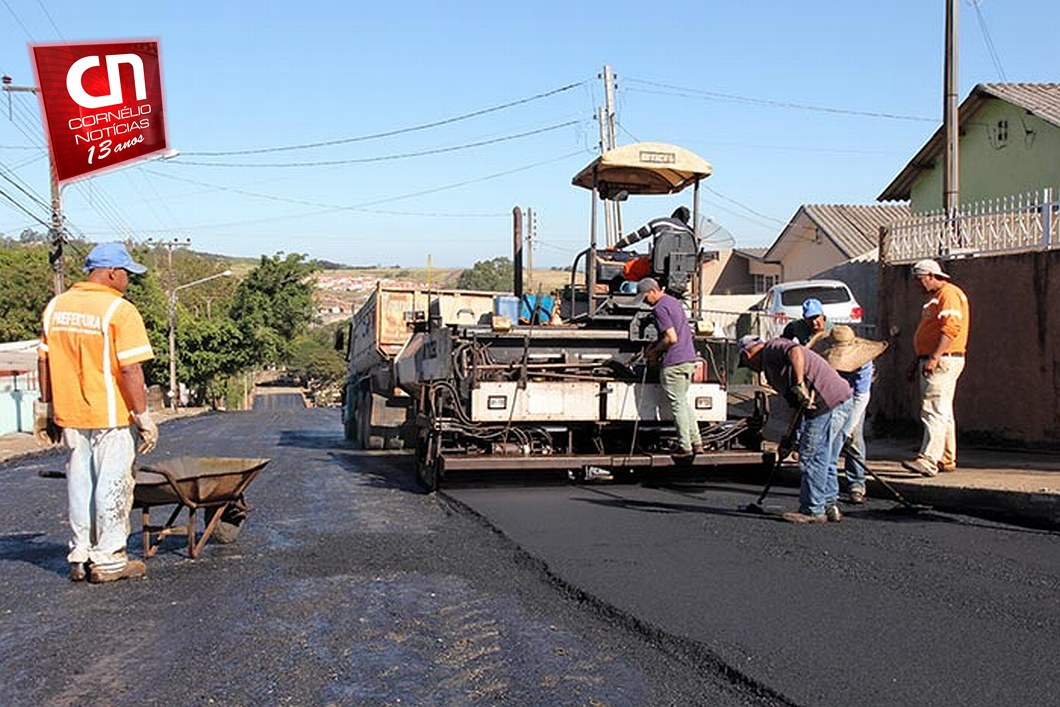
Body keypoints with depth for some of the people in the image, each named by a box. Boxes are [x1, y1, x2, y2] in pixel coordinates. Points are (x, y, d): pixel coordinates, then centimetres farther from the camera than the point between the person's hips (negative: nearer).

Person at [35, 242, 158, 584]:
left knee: (80, 483, 14)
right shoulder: (120, 311, -13)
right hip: (109, 415, -6)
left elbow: (45, 361, 11)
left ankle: (81, 556, 20)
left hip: (69, 415, 6)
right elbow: (130, 369, -17)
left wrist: (46, 409, 17)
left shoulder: (55, 306, 8)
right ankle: (108, 559, 8)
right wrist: (143, 416, -11)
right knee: (112, 484, 2)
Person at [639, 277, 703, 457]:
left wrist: (654, 351, -7)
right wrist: (655, 345, 18)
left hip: (674, 362, -10)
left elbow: (672, 338, -20)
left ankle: (685, 447, 3)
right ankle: (696, 443, 17)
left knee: (678, 404, -2)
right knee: (684, 402, 16)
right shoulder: (673, 301, 16)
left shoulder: (660, 308, -14)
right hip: (689, 358, 10)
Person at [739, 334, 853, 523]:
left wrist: (800, 385, -29)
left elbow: (795, 352, -24)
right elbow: (796, 402, 25)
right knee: (826, 460, 17)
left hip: (828, 403, -11)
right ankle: (830, 506, 22)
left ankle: (813, 511, 4)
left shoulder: (772, 348, -1)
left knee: (812, 458, -3)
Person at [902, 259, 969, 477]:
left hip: (944, 361, -11)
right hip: (933, 361, 11)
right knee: (943, 413, 13)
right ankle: (946, 460, 19)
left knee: (933, 412, -16)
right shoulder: (935, 297, 23)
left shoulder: (949, 294, -11)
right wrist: (917, 360, 24)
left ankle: (928, 461, -21)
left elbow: (950, 329, -23)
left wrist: (934, 358, -28)